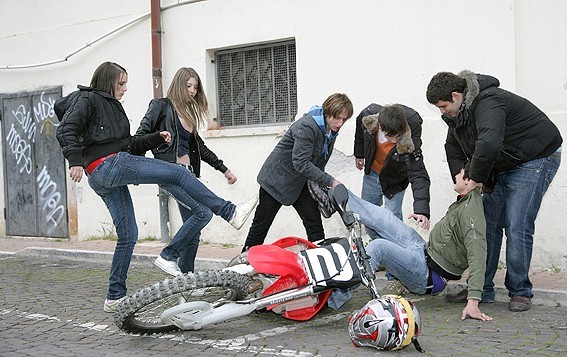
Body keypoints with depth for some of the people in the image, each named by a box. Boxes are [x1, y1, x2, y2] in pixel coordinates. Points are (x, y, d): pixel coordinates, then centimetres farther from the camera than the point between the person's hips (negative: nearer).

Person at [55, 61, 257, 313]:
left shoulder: (110, 106, 29)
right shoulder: (87, 100, 2)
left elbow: (129, 144, 25)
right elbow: (66, 131, -12)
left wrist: (156, 138, 12)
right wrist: (76, 161, -24)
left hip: (101, 179, 10)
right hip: (110, 165, -10)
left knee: (128, 236, 10)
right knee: (179, 173, -12)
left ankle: (115, 297, 15)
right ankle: (230, 212, -13)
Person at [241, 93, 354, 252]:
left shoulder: (331, 131, 0)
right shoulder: (307, 126, -28)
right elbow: (301, 163, -33)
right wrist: (330, 181, -32)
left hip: (300, 183, 7)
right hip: (277, 178, -7)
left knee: (314, 224, -2)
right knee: (261, 226, 3)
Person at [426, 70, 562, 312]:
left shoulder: (487, 103, -29)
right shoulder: (458, 113, 2)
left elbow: (488, 144, -46)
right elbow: (453, 148, 14)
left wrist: (476, 178, -32)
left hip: (535, 160, -9)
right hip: (502, 167, 9)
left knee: (517, 227, -14)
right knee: (487, 224, 4)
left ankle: (520, 292, -1)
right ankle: (482, 289, 10)